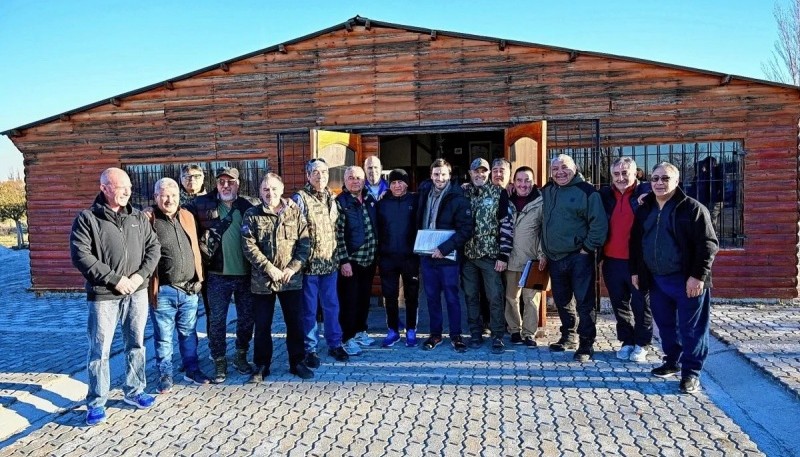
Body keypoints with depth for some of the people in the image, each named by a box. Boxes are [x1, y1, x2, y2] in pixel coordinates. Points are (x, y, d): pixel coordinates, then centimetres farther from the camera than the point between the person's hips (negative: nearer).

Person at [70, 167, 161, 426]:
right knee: (100, 350, 3)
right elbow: (80, 255, -12)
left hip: (137, 292, 4)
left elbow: (153, 248, 6)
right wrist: (115, 279, -16)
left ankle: (134, 392, 28)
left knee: (136, 344, 13)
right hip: (103, 295, -4)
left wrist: (140, 276, -9)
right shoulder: (87, 218, -4)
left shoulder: (139, 218, 9)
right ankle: (96, 403, 16)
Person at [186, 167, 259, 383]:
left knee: (246, 318, 13)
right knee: (217, 320, 8)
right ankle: (219, 362, 24)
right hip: (217, 275, -1)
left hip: (246, 273, 1)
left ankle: (241, 356, 32)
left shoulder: (251, 204, 1)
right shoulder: (202, 204, 0)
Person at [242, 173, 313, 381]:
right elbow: (249, 247, -8)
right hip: (262, 280, -1)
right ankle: (261, 365, 25)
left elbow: (305, 242, -1)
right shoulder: (252, 215, 0)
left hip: (292, 279, 1)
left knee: (295, 323, 10)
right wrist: (269, 268, -15)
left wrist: (293, 267, -11)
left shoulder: (294, 212, 3)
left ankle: (298, 362, 26)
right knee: (262, 325, 9)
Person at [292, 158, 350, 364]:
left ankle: (335, 344, 27)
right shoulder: (300, 199, -9)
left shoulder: (332, 198, 11)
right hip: (309, 264, -5)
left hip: (330, 263, 6)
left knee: (332, 305, 14)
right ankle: (309, 349, 18)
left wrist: (338, 256, 16)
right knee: (309, 309, 5)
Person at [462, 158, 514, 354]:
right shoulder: (462, 194, 7)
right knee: (471, 296, 9)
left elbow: (507, 224, -6)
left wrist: (503, 255, -11)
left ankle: (497, 336, 10)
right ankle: (475, 334, 21)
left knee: (495, 297, 0)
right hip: (467, 255, 3)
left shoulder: (499, 193, -2)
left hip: (490, 255, -3)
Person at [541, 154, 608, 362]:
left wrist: (588, 247, -13)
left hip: (579, 257, -6)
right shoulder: (547, 192, 10)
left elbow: (599, 223, -12)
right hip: (555, 258, 7)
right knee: (562, 300, 17)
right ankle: (568, 336, 33)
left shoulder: (586, 191, -9)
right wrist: (544, 252, 15)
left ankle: (586, 344, 7)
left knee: (584, 302, -2)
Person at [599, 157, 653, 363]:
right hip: (612, 260, 4)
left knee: (641, 304, 7)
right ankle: (627, 341, 28)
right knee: (619, 304, 14)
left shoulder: (645, 192, -4)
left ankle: (642, 344, 21)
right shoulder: (605, 194, 8)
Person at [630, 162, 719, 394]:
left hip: (686, 280, -6)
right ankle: (672, 361, 32)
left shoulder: (692, 208, -8)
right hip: (656, 279, 6)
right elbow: (636, 243, 17)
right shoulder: (644, 210, 10)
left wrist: (698, 275, -18)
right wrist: (635, 271, 12)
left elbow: (708, 244, -12)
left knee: (691, 328, 2)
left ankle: (691, 372, 12)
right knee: (665, 324, 16)